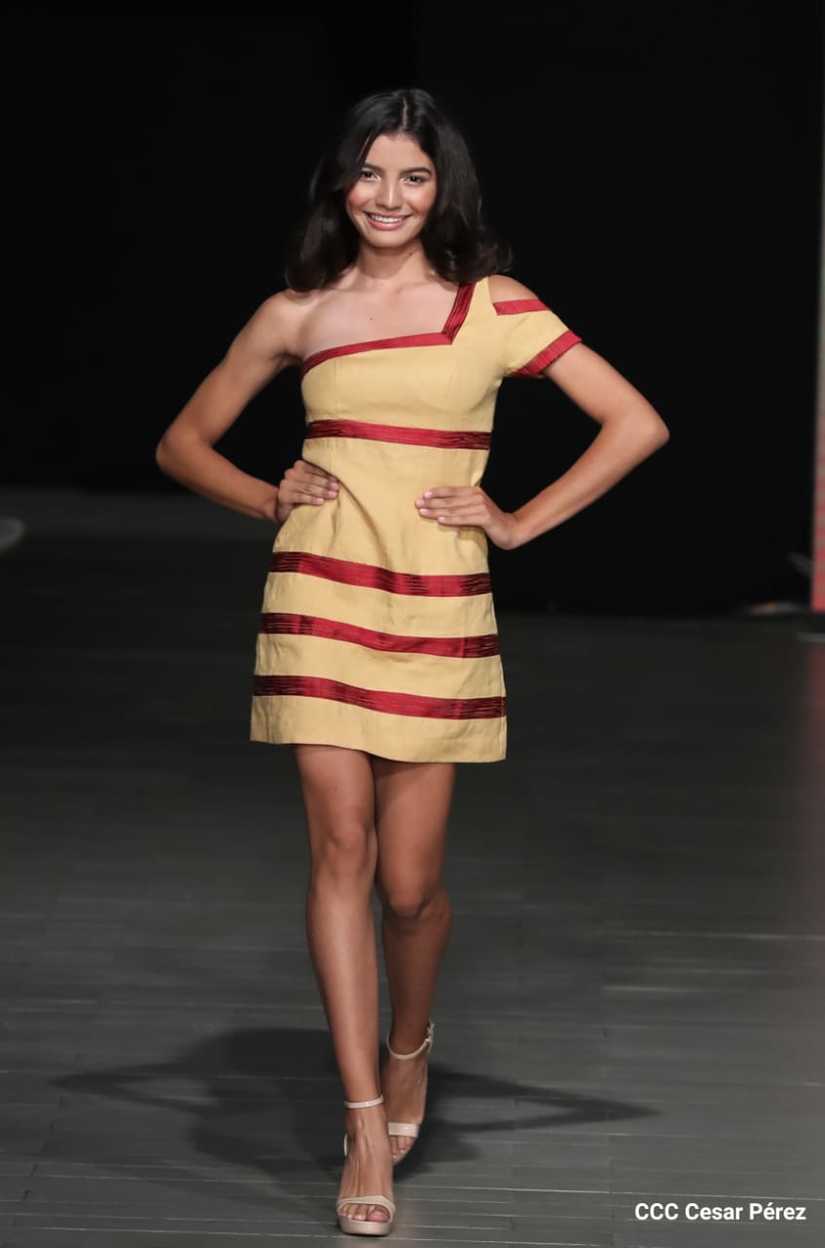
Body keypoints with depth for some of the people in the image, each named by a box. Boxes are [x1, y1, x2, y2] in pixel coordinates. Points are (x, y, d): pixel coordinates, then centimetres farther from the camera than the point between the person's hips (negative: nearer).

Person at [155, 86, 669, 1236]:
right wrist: (269, 500, 2)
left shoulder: (494, 309, 3)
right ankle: (367, 1129, -1)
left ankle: (409, 1047, 33)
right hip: (320, 599, 1)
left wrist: (521, 523, -2)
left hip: (440, 613, -1)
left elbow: (637, 424, 0)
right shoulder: (298, 315, 8)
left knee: (410, 878, 1)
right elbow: (184, 443, 18)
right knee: (341, 850, -5)